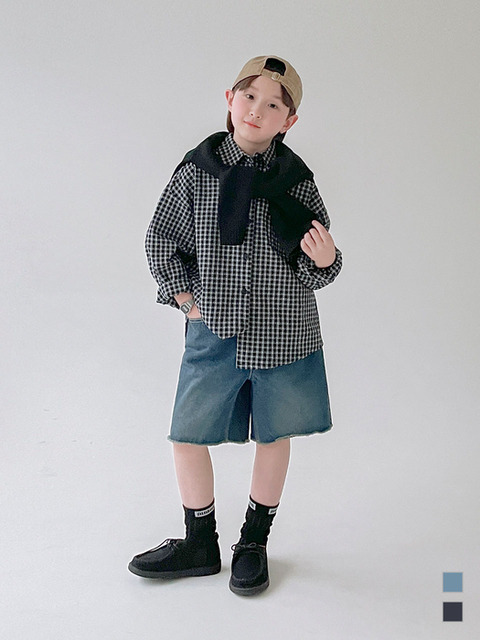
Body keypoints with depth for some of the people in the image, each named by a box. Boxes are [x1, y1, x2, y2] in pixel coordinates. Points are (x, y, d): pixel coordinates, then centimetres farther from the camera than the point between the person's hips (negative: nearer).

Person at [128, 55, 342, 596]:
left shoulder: (296, 181, -2)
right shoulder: (196, 171, -3)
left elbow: (314, 268, 4)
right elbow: (161, 238, 6)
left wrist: (324, 260, -19)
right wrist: (187, 299, -1)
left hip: (284, 334, 0)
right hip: (214, 331, 1)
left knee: (274, 437, 11)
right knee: (187, 436, 7)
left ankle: (254, 542, 34)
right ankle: (200, 544, 30)